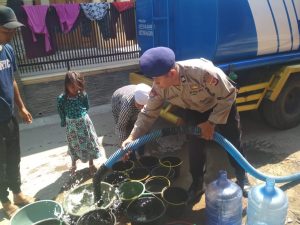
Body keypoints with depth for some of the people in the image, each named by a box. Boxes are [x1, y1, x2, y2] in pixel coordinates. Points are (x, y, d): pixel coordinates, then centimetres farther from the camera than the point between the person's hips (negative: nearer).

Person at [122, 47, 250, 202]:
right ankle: (197, 184, 21)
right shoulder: (159, 87, -28)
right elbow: (149, 112, -15)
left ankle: (242, 179, 30)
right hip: (194, 110, 3)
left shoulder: (203, 72, -44)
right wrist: (133, 137, -23)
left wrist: (211, 123, -25)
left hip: (222, 104, -3)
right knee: (194, 146, -1)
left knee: (233, 143, 6)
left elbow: (228, 95, -29)